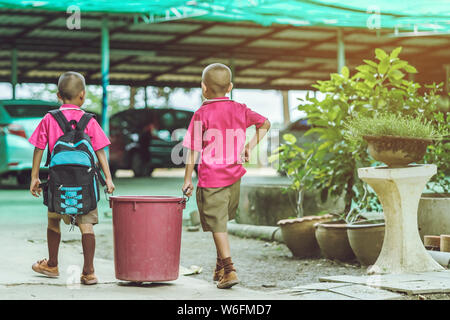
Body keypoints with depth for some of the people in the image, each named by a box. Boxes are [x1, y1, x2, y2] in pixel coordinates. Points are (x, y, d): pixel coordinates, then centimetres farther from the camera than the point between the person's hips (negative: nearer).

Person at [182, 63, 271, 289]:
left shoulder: (202, 114, -10)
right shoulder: (240, 109, 5)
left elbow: (193, 150, -11)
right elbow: (265, 123, 19)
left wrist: (187, 179, -4)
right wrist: (250, 145, 16)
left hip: (211, 179, -6)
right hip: (234, 177, 6)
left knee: (217, 225, -1)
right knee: (222, 222, 20)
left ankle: (229, 270, -8)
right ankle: (220, 268, 28)